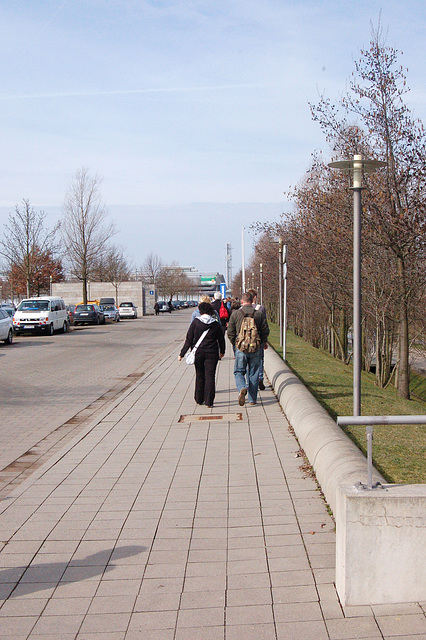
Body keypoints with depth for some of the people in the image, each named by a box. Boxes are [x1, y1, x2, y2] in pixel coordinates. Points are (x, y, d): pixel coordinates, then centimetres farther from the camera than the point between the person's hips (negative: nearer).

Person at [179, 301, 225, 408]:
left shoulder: (196, 322, -5)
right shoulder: (215, 323, -1)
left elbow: (189, 339, -5)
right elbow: (221, 339, 9)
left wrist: (182, 353, 0)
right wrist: (222, 352, 26)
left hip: (198, 352, 0)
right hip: (212, 353, 0)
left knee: (199, 375, 14)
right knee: (210, 376, 2)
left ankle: (199, 399, 23)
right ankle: (209, 401, -3)